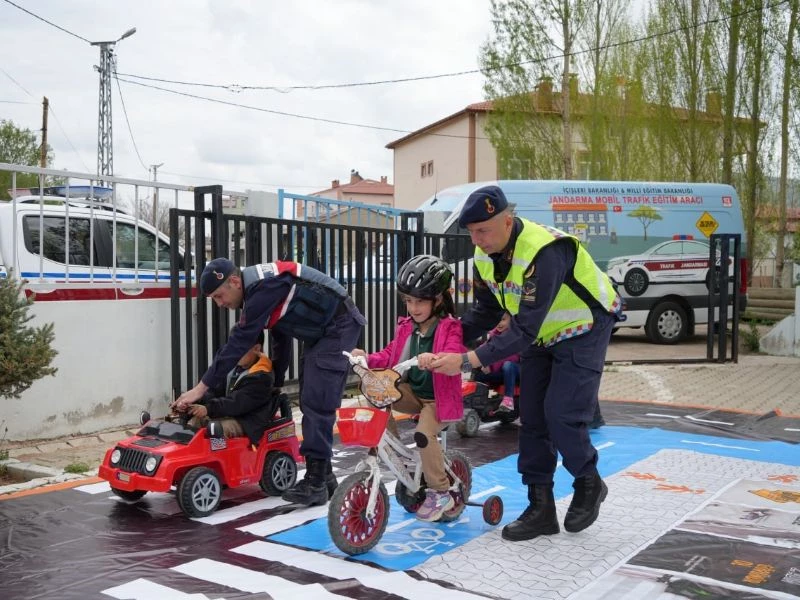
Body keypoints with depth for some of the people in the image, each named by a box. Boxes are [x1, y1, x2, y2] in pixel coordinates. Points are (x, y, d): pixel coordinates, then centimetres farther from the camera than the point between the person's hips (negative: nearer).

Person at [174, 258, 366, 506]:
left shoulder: (263, 289, -24)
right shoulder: (258, 288, 8)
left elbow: (238, 343, -25)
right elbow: (280, 334, 19)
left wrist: (201, 387, -21)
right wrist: (276, 382, 24)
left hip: (338, 328, -10)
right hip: (321, 333, 10)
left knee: (317, 404, -13)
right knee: (310, 402, 10)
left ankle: (316, 484, -9)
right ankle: (324, 476, 18)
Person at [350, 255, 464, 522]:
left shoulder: (450, 328, -11)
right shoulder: (405, 327, 7)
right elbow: (389, 355, 8)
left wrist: (433, 358, -51)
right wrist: (367, 358, -12)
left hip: (438, 398, -5)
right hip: (411, 391, 6)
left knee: (424, 434, -29)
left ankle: (440, 493, -6)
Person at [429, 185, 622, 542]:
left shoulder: (544, 251, -36)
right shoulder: (485, 256, -10)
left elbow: (525, 328, -39)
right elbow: (485, 311, 0)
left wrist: (469, 361, -44)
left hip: (583, 331, -8)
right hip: (541, 336, 8)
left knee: (562, 415, -15)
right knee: (532, 418, 3)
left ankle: (589, 484, 13)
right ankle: (541, 508, 12)